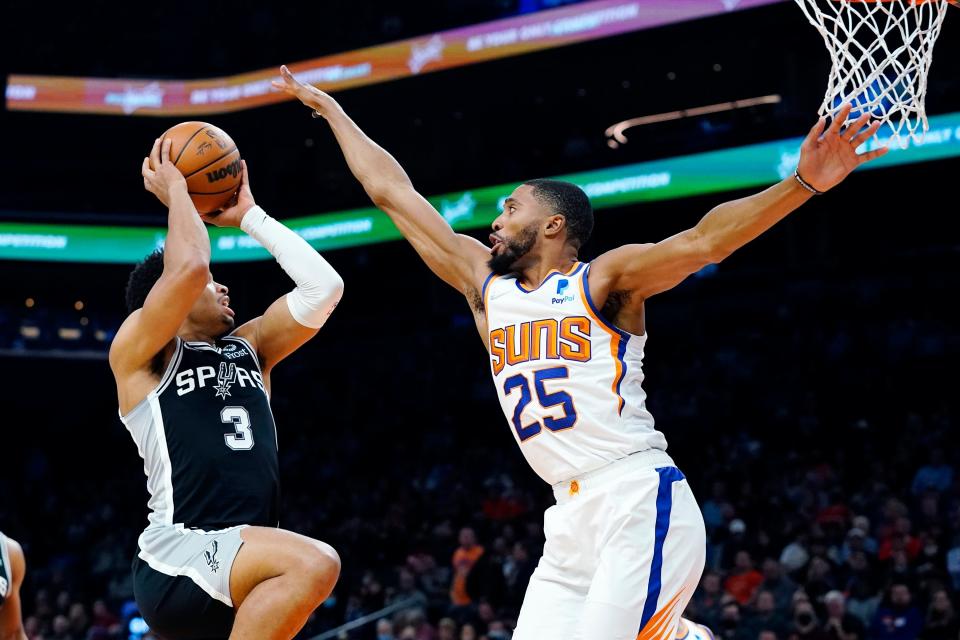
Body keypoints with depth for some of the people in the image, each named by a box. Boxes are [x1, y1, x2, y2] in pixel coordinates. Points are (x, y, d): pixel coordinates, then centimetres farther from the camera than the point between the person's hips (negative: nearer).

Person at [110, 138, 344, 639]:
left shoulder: (248, 347, 22)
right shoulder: (137, 353, 3)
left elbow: (323, 286, 12)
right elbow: (190, 267, -15)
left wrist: (249, 216, 18)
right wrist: (176, 192, 3)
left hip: (240, 571, 8)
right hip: (176, 560, -8)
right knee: (314, 564, -32)